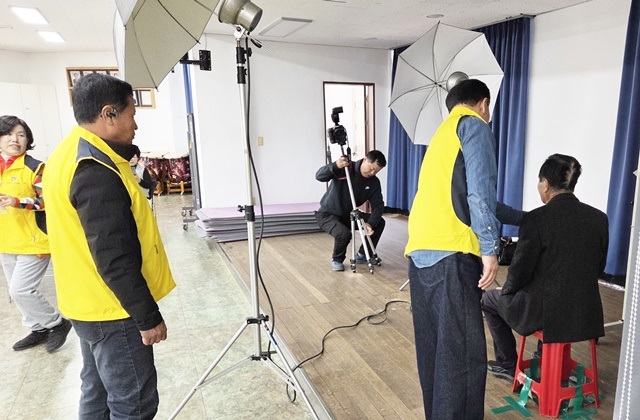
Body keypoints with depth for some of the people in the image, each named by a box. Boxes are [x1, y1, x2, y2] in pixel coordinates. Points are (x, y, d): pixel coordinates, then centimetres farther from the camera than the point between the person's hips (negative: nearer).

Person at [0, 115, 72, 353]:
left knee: (20, 290, -10)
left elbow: (48, 200, -18)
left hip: (33, 241, -7)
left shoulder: (35, 167, -12)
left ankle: (57, 323, 12)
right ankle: (39, 329, 33)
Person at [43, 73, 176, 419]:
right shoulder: (96, 172, -26)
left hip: (89, 302, 10)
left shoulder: (69, 153, 7)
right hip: (112, 310, -10)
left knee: (98, 392, 23)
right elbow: (115, 260, -26)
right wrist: (148, 316, -18)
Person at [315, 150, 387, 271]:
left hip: (348, 215, 6)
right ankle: (337, 259, -1)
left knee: (379, 222, -6)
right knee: (344, 233, -33)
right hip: (327, 214, -6)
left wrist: (370, 223, -28)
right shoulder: (345, 168, -19)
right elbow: (319, 176, -29)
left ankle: (363, 255, 11)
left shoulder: (374, 182, -6)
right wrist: (335, 166, -48)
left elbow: (378, 205, -9)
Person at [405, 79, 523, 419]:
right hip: (449, 253, -9)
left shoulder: (443, 132, 30)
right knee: (462, 355, -3)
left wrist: (523, 218, 43)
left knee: (434, 349, 14)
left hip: (420, 251, 9)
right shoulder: (474, 125, 4)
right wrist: (490, 248, -11)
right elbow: (479, 192, -11)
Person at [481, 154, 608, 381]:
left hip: (546, 313, -6)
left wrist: (508, 290, 6)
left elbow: (520, 270, -14)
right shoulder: (599, 218, -1)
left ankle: (508, 365, 29)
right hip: (586, 313, 6)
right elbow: (598, 268, 9)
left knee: (489, 299, 21)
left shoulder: (536, 219, -19)